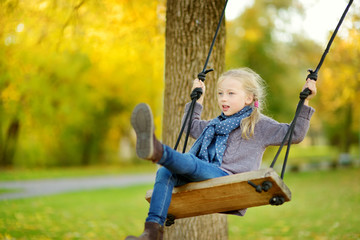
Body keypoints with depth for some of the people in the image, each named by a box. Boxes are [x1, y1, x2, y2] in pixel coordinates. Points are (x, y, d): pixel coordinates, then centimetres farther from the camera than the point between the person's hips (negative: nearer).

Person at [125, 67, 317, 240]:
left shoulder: (258, 125, 14)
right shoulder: (215, 124, 32)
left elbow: (295, 135, 8)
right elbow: (192, 126, 50)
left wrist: (304, 102, 4)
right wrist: (197, 99, 51)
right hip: (202, 181, 6)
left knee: (191, 162, -33)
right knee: (165, 172, -21)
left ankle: (157, 151, -64)